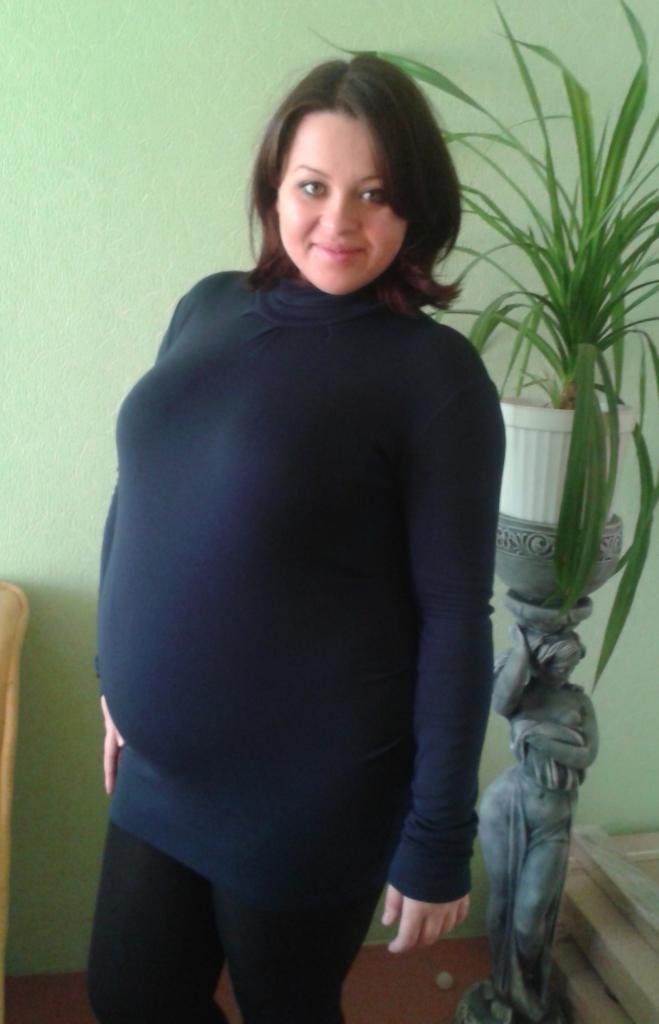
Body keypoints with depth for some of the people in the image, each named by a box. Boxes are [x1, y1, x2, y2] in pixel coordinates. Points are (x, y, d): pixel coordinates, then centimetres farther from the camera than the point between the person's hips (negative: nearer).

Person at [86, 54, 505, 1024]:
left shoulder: (434, 372, -15)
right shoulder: (209, 307, 1)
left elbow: (455, 614, -14)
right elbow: (140, 501, 9)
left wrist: (438, 837, -11)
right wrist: (118, 675, 13)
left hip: (311, 792, -5)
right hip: (160, 765, 6)